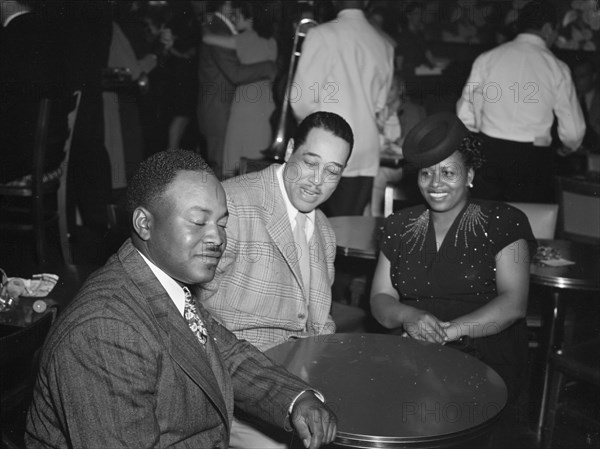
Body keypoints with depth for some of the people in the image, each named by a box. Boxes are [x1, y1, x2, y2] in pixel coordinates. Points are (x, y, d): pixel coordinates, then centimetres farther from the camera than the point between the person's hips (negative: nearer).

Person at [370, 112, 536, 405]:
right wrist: (408, 316, -13)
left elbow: (513, 304, -8)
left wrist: (446, 331, -18)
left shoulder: (503, 223, 1)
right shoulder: (399, 226, 13)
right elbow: (379, 300, 11)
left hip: (486, 362, -3)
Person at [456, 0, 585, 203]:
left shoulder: (486, 59, 1)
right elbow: (573, 131, 0)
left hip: (489, 153, 2)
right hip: (533, 158, -2)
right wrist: (568, 147, 22)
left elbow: (465, 116, 2)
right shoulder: (556, 68, -2)